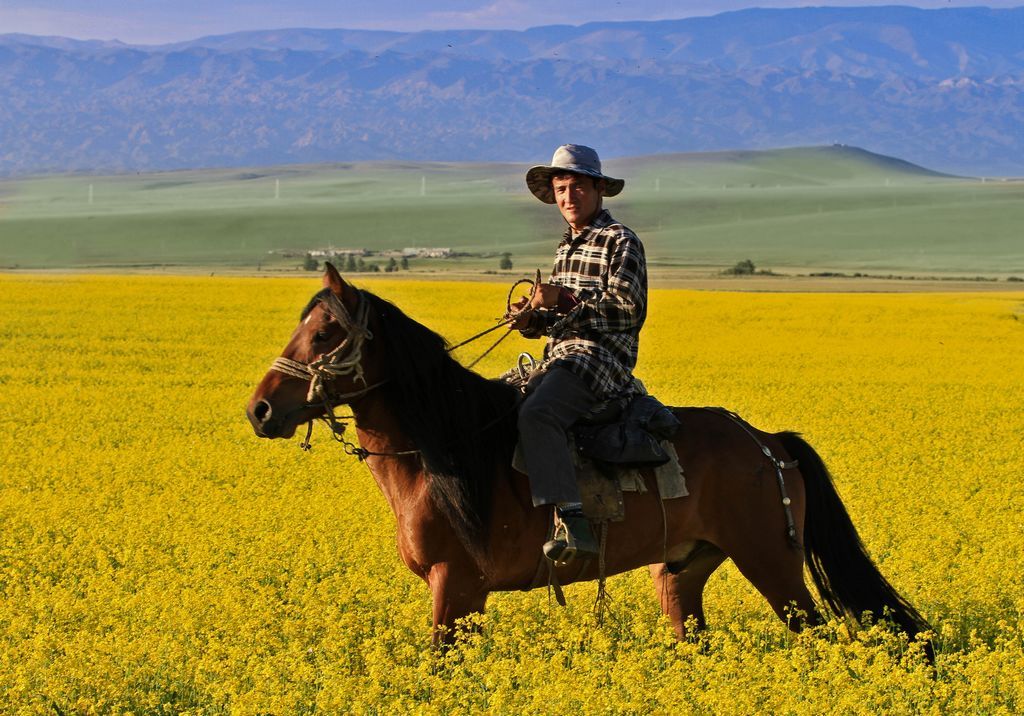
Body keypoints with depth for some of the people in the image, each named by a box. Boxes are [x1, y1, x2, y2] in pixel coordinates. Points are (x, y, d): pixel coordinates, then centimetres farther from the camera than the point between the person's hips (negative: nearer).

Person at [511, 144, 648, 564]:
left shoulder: (620, 242, -3)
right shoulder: (567, 247, 24)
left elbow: (628, 310, -15)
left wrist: (565, 300, -22)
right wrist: (531, 318, 5)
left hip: (602, 357, -10)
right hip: (560, 356, 10)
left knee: (537, 414, -35)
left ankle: (573, 521, -46)